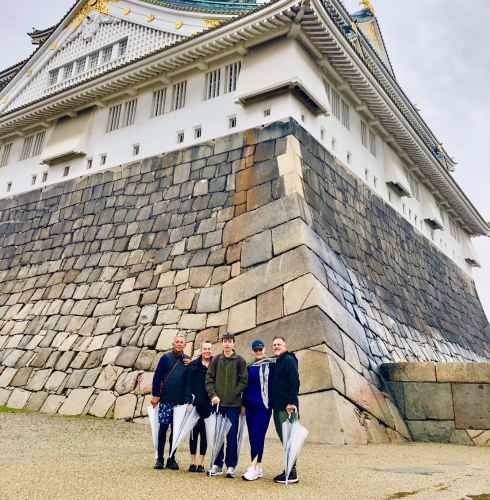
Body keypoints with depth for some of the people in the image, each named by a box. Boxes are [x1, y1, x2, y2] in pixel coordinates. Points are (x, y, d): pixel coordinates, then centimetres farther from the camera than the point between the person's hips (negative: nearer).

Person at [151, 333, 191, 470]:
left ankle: (172, 459, 17)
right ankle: (159, 458, 12)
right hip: (166, 399, -3)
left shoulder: (187, 360, 8)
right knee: (163, 428, 1)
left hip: (181, 401, 3)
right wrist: (155, 395, -6)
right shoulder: (166, 358, -1)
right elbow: (157, 377, -2)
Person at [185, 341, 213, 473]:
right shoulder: (194, 365, 2)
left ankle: (201, 463, 16)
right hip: (196, 404, 0)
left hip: (209, 405, 0)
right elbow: (188, 384, 1)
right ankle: (193, 462, 17)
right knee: (194, 433, 6)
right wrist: (189, 401, -8)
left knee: (205, 434, 6)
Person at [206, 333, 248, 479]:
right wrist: (213, 395, -8)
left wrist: (233, 394, -12)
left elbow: (244, 381, -4)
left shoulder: (240, 361, 0)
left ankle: (231, 466, 12)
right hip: (218, 403, 2)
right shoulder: (216, 359, 6)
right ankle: (217, 465, 18)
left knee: (232, 436, 3)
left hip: (233, 404, -2)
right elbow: (209, 378, 5)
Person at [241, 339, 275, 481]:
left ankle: (253, 467, -11)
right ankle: (258, 468, 14)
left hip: (264, 405, -6)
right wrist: (244, 404, 14)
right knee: (253, 436, 7)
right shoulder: (250, 367, 14)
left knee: (258, 435, -12)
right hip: (250, 405, 6)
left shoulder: (272, 364, -2)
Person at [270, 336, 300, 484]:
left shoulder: (289, 360, -9)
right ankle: (288, 470, 23)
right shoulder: (277, 362, 18)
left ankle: (292, 474, 0)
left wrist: (291, 402, -24)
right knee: (284, 439, 14)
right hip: (278, 407, 10)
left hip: (287, 407, -10)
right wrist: (274, 403, 15)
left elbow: (295, 382, -19)